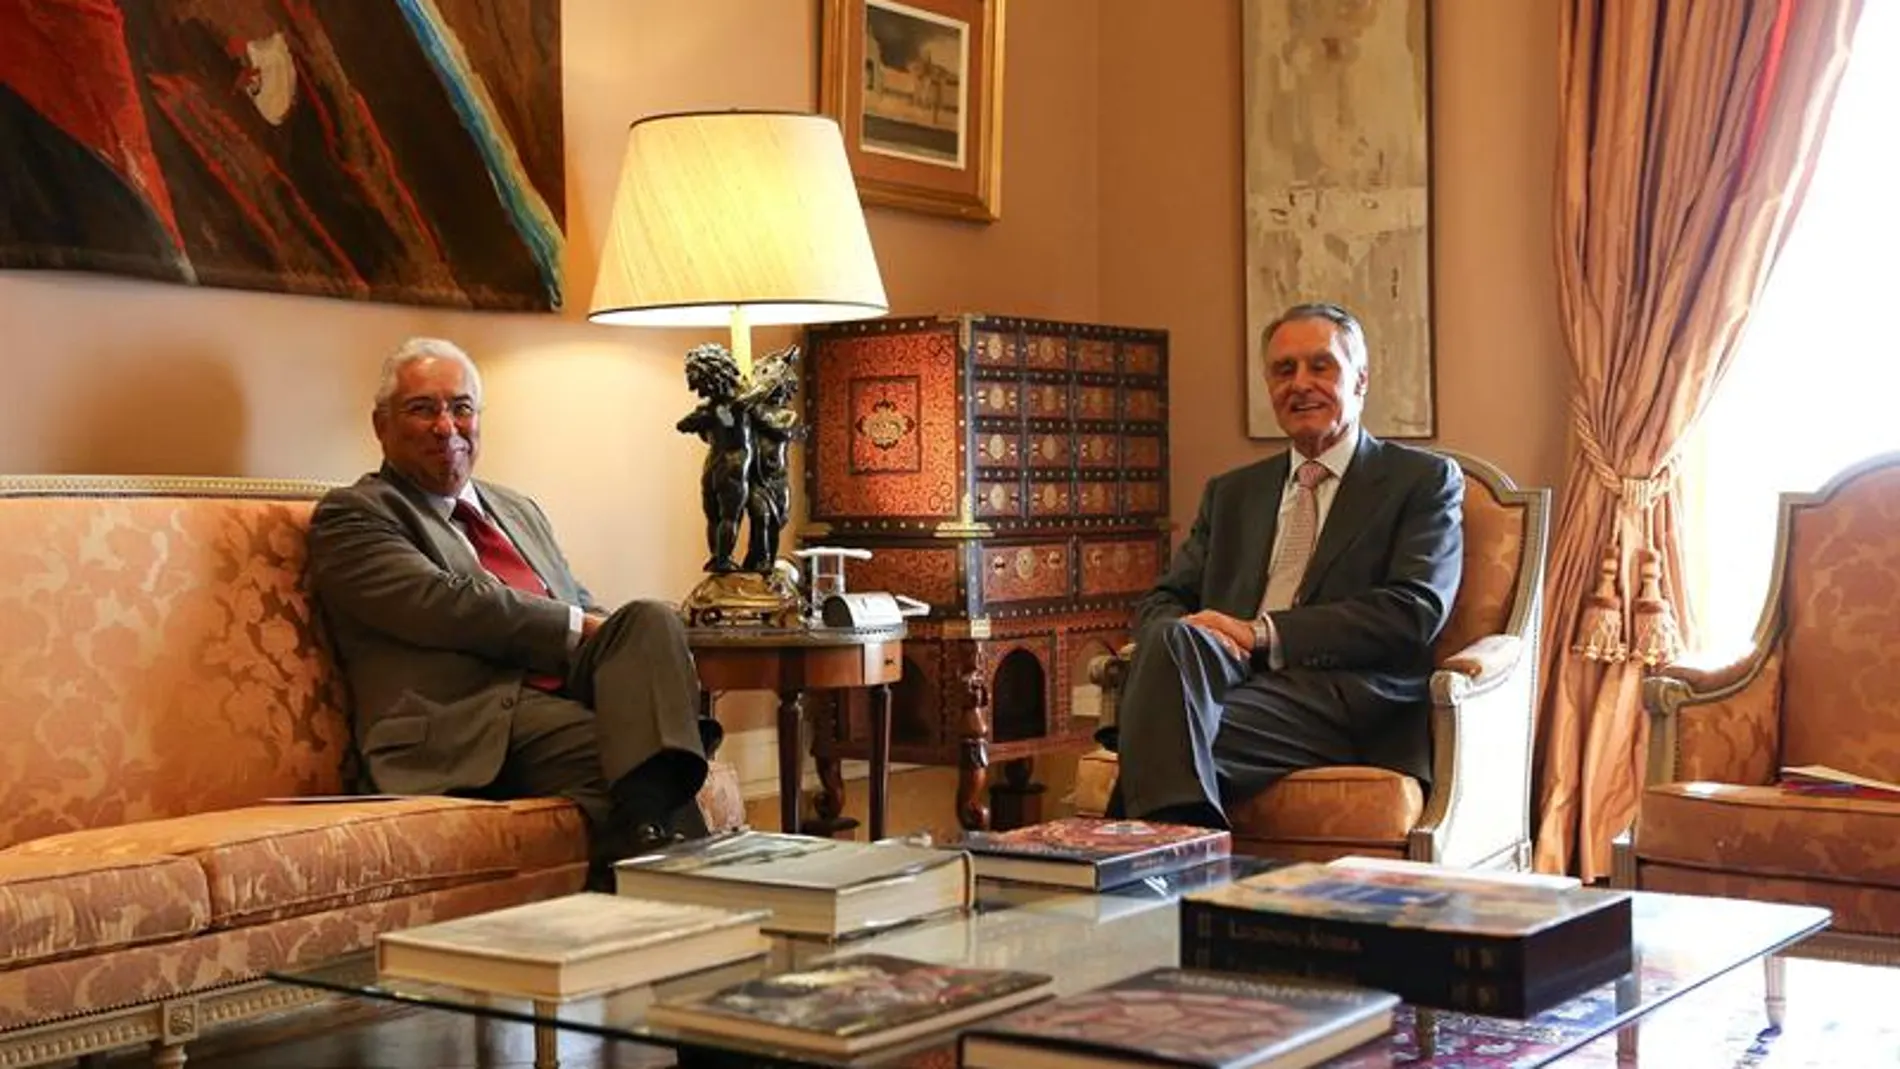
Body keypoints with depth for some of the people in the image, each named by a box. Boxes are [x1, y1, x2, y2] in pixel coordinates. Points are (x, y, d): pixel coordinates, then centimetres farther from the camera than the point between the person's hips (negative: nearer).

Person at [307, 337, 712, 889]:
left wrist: (627, 638, 1)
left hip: (567, 693, 7)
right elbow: (445, 603, -8)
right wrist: (578, 626, -7)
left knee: (652, 619, -26)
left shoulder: (519, 510, 32)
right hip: (471, 729, -7)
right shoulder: (352, 516, 8)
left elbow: (584, 607, 27)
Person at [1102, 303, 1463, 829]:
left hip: (1346, 702, -4)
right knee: (1174, 639, -33)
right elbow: (1162, 601, 21)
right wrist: (1181, 636, -7)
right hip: (1228, 679, 4)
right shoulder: (1231, 491, 29)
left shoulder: (1424, 480, 13)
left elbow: (1415, 611, -3)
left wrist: (1263, 632, -12)